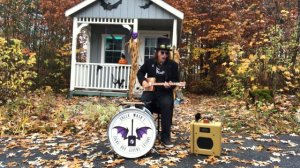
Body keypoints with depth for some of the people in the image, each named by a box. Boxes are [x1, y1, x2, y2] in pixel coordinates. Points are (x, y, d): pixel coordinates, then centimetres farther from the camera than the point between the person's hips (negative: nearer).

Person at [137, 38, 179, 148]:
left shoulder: (173, 65, 0)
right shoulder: (149, 62, 5)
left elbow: (176, 80, 0)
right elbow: (140, 72, 17)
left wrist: (170, 85, -22)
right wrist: (143, 81, -3)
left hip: (165, 92, -2)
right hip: (150, 91, 2)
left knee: (167, 105, -32)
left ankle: (165, 136, -19)